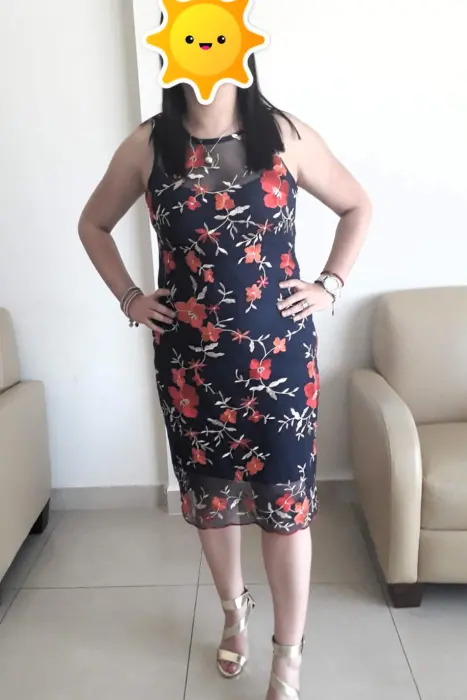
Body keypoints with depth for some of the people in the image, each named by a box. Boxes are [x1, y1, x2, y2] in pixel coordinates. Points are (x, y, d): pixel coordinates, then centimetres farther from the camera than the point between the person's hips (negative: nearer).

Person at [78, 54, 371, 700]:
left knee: (284, 500, 4)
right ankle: (235, 610, 44)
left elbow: (357, 207, 11)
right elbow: (93, 224, 15)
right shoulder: (147, 146, 0)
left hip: (278, 351, -1)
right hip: (189, 355, 2)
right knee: (208, 493, 15)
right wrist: (129, 297, 5)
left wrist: (330, 285, 1)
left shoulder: (285, 136, -2)